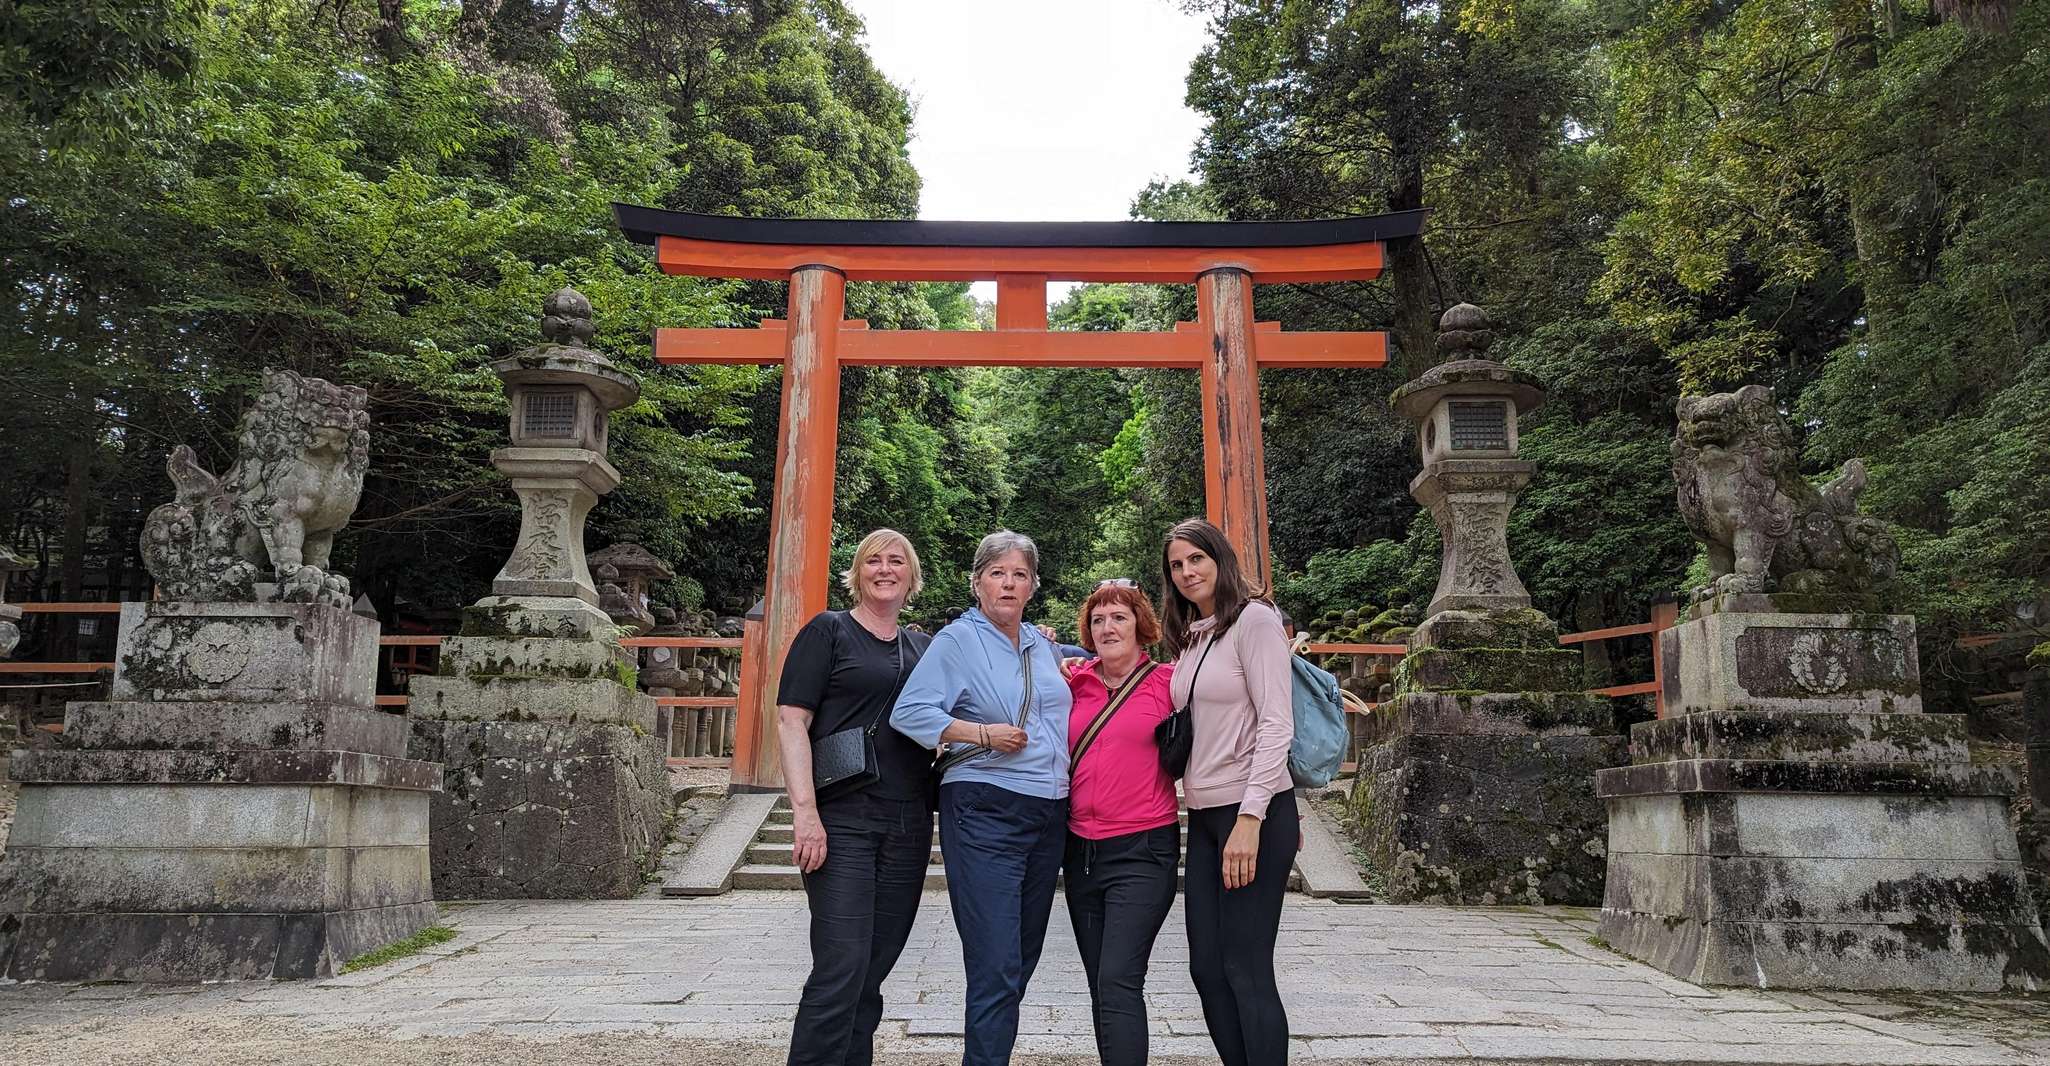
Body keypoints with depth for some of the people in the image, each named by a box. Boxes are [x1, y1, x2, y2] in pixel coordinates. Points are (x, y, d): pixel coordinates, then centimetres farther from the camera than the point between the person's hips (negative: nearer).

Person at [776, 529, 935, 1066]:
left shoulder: (925, 647, 17)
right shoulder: (828, 631, 2)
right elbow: (790, 721, -5)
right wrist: (805, 811, -17)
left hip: (908, 825, 5)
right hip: (842, 819, -5)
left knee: (873, 971, 9)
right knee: (841, 969, -11)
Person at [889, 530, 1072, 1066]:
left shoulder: (1041, 644, 14)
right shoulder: (957, 639, -6)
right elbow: (909, 712, -16)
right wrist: (983, 734, -20)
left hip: (1048, 814, 7)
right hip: (984, 812, -7)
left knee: (1023, 956, 15)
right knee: (997, 965, -11)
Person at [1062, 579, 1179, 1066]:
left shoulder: (1168, 682, -4)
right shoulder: (1076, 684, 7)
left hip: (1142, 851, -5)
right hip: (1082, 851, 5)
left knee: (1118, 983, -14)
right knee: (1101, 985, 12)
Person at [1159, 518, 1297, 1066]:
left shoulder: (1253, 619, -8)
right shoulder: (1188, 638, 15)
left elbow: (1276, 724, -15)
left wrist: (1250, 819, -20)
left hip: (1256, 814, -8)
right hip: (1204, 816, 8)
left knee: (1246, 969, -4)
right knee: (1206, 968, 9)